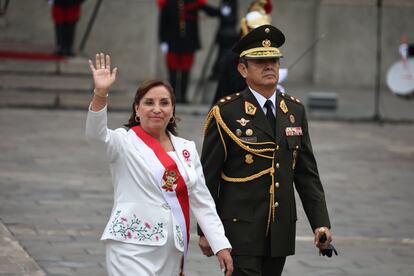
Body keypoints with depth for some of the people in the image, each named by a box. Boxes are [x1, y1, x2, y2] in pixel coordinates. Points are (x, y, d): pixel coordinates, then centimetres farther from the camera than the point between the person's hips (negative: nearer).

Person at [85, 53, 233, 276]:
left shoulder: (186, 149, 13)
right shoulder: (125, 142, -1)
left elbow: (202, 202, 13)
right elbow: (96, 135, -22)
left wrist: (220, 245, 6)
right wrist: (100, 94, -37)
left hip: (171, 251, 5)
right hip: (133, 248, -5)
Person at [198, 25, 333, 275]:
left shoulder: (295, 110, 9)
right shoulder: (226, 113, -6)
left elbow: (307, 173, 11)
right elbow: (208, 177, -3)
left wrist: (321, 222, 3)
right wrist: (205, 231, -3)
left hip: (281, 231, 5)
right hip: (240, 230, -5)